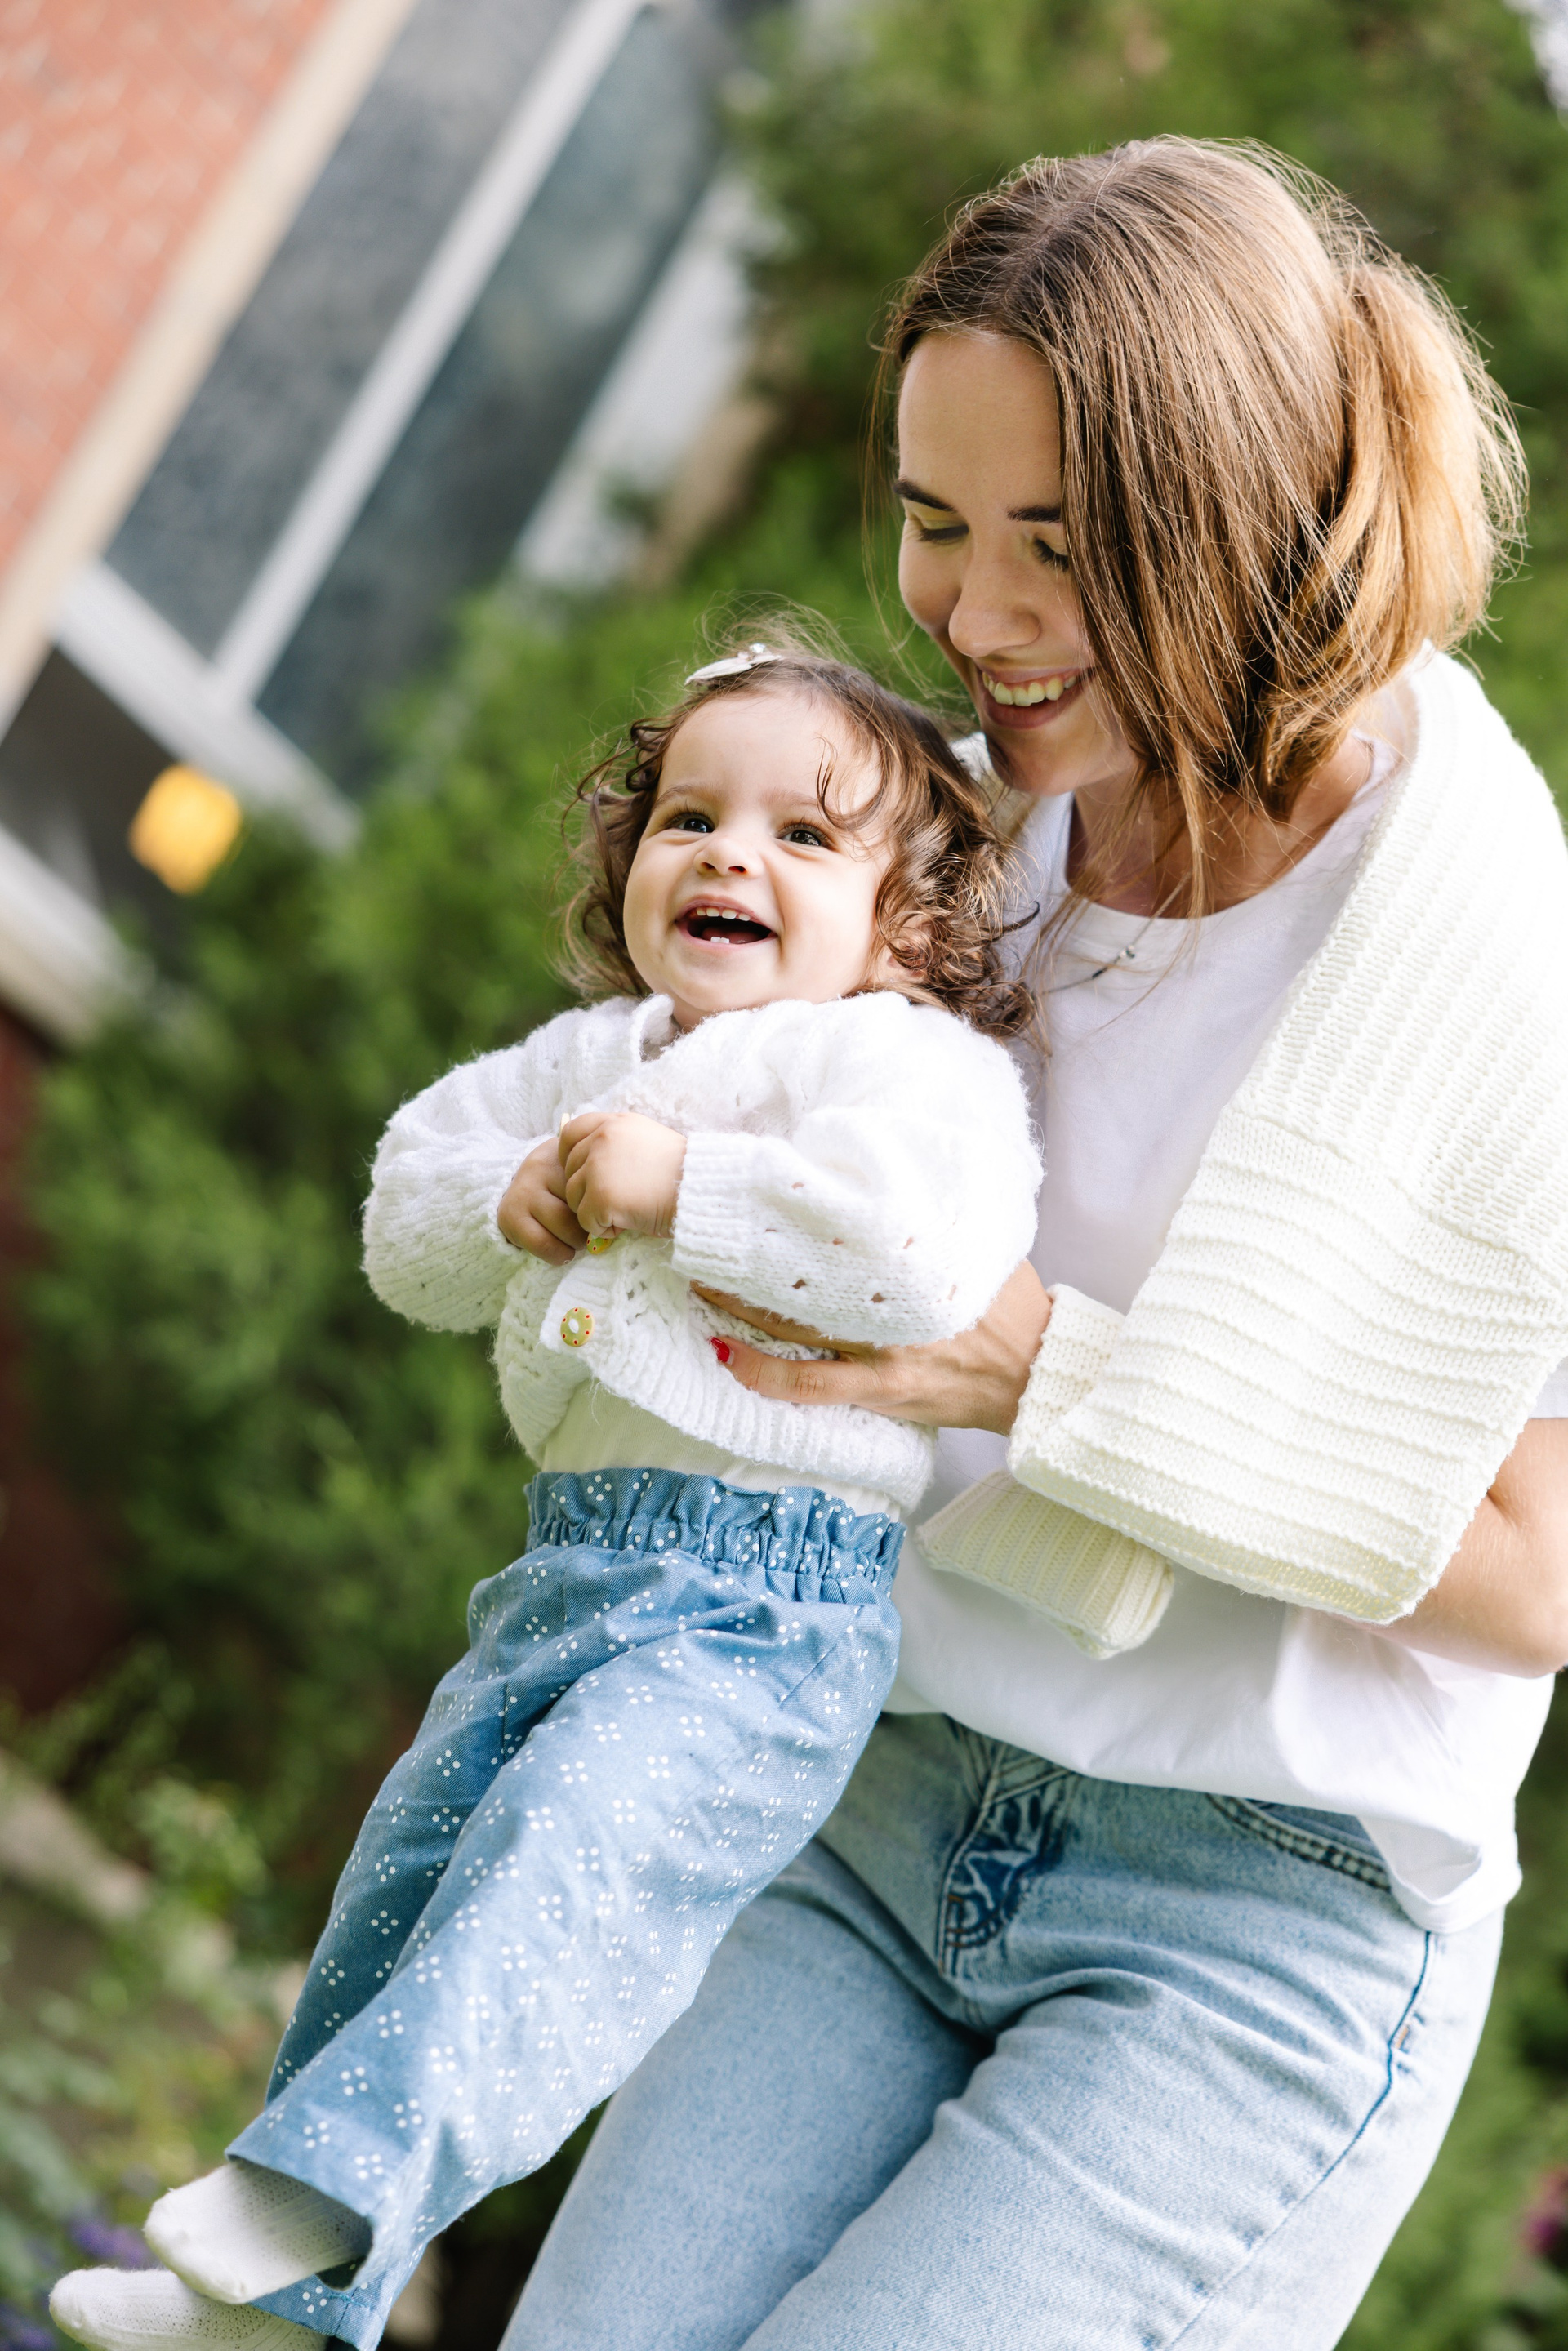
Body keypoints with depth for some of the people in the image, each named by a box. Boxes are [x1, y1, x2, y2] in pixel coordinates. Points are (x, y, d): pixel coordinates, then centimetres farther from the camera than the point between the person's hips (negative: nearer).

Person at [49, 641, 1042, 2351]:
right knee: (405, 1872, 13)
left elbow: (927, 1245, -28)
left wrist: (679, 1183, -19)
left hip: (755, 1604, -8)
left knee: (553, 1867, -24)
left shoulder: (906, 1060, -8)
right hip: (569, 1567, 9)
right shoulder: (598, 1056, 18)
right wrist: (511, 1199, 0)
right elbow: (404, 1221, 23)